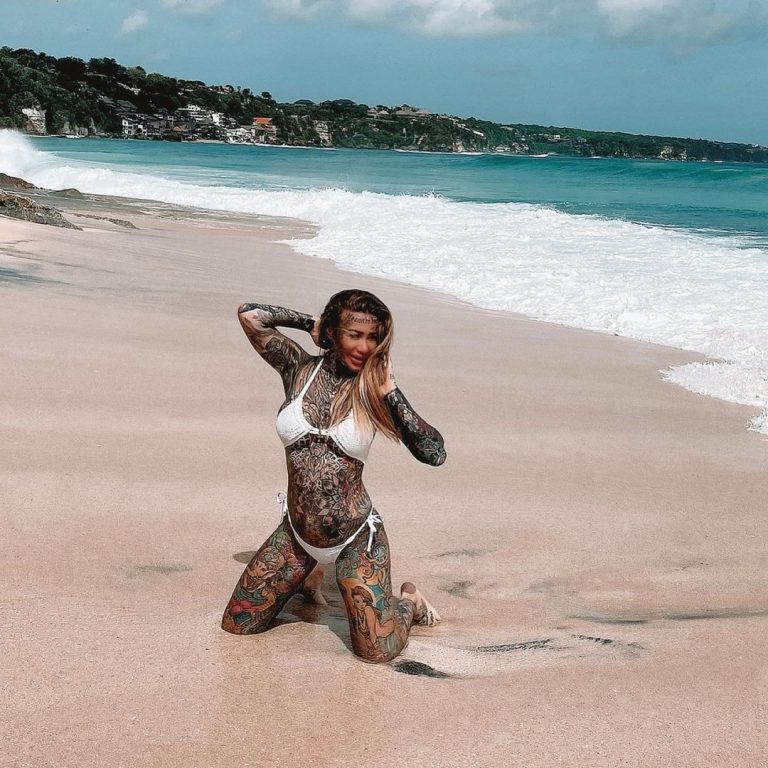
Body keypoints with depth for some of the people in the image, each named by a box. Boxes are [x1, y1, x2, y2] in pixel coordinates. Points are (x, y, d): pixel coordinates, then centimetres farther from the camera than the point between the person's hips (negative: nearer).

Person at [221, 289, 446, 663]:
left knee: (378, 650, -11)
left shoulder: (373, 391, -8)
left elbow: (435, 453, -17)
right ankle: (304, 578, 36)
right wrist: (311, 322, -3)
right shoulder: (300, 369, -3)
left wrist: (389, 392, -17)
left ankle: (408, 601, 23)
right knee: (236, 626, 10)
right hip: (296, 533, 3)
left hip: (357, 538, -3)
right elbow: (249, 314, -8)